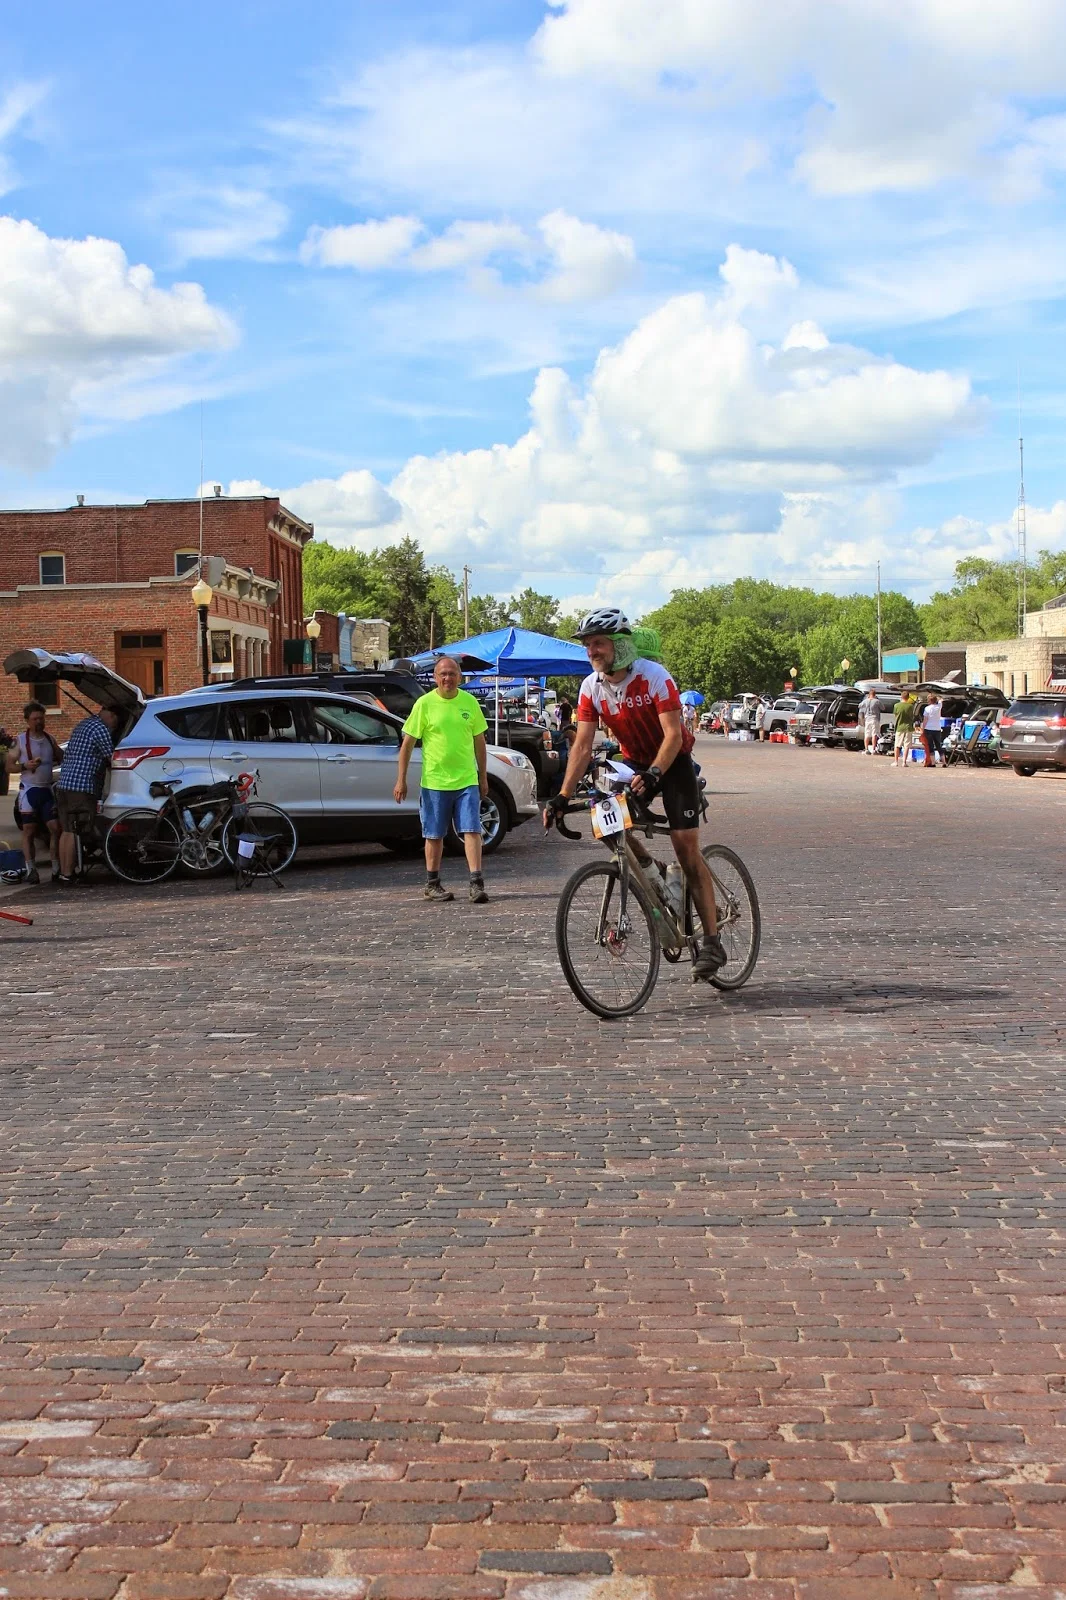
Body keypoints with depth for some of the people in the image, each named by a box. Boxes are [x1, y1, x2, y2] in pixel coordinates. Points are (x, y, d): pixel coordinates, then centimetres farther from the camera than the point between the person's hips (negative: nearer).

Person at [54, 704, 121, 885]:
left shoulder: (85, 723, 21)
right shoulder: (100, 729, -10)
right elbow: (111, 758, -9)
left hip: (63, 784, 10)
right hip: (82, 788, -10)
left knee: (66, 831, 11)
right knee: (74, 833, -8)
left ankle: (63, 873, 14)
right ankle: (67, 876, -8)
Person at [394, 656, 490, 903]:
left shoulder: (469, 702, 4)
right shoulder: (424, 703, -4)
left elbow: (479, 741, 13)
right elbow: (407, 743, -1)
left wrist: (483, 777, 13)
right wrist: (401, 780, -5)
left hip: (467, 780, 2)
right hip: (435, 781, -2)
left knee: (472, 831, -6)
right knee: (434, 835, 8)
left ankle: (476, 883, -6)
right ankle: (432, 885, 20)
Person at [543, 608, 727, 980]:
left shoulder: (654, 677, -25)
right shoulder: (591, 687, -11)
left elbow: (673, 735, -28)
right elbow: (582, 746, -13)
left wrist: (653, 775, -44)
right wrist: (563, 796, -22)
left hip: (673, 762, -5)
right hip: (634, 764, 5)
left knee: (686, 848, -12)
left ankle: (712, 942, -10)